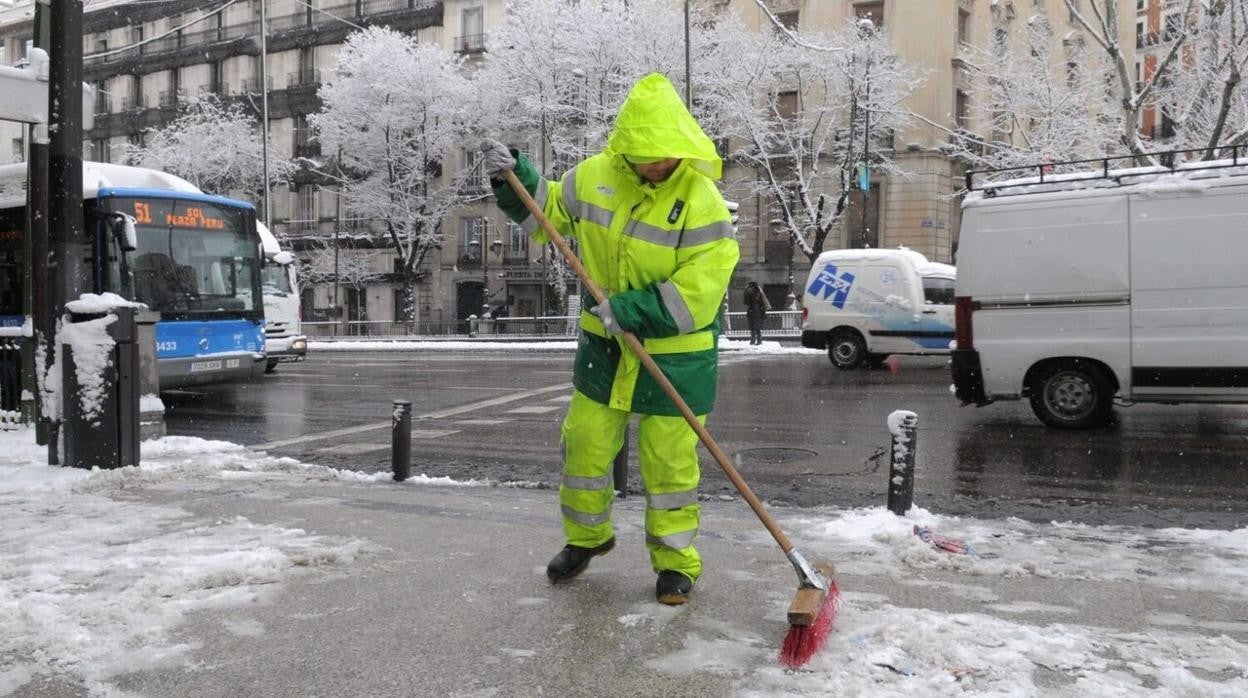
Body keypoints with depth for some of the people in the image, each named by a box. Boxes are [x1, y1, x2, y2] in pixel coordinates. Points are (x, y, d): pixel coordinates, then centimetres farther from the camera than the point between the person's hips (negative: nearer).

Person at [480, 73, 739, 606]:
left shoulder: (702, 205, -19)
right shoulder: (595, 177, -5)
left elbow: (696, 295, -23)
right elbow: (548, 211, 13)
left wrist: (629, 311, -29)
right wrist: (513, 177, -2)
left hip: (676, 356, -4)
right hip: (605, 345, 5)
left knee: (669, 460, 3)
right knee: (585, 444, 13)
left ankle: (675, 561, 22)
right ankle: (586, 536, 37)